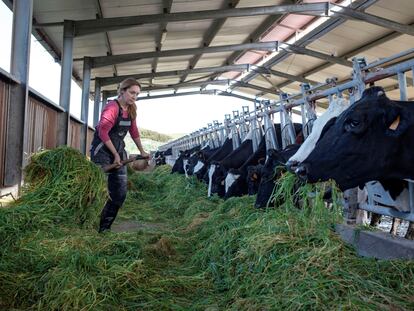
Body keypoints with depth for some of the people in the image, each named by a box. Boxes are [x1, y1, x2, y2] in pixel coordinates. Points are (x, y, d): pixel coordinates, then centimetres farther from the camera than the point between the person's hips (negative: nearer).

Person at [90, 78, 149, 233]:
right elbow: (103, 133, -21)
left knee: (120, 193, 5)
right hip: (102, 151, -8)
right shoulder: (112, 107, -17)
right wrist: (115, 155, -16)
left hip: (118, 151, 8)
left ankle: (104, 228, 15)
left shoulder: (131, 110, 8)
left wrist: (142, 151, 20)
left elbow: (134, 131, 18)